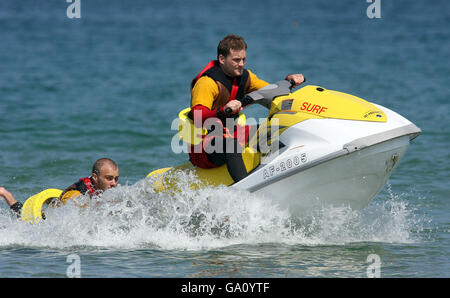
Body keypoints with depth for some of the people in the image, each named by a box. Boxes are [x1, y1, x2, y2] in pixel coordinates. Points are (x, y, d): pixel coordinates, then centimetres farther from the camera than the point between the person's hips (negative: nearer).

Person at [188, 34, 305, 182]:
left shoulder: (245, 77, 7)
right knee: (230, 143, -41)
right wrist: (224, 110, -48)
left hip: (230, 134, 9)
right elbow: (197, 118, -31)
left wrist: (289, 81, -4)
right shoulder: (207, 82, -18)